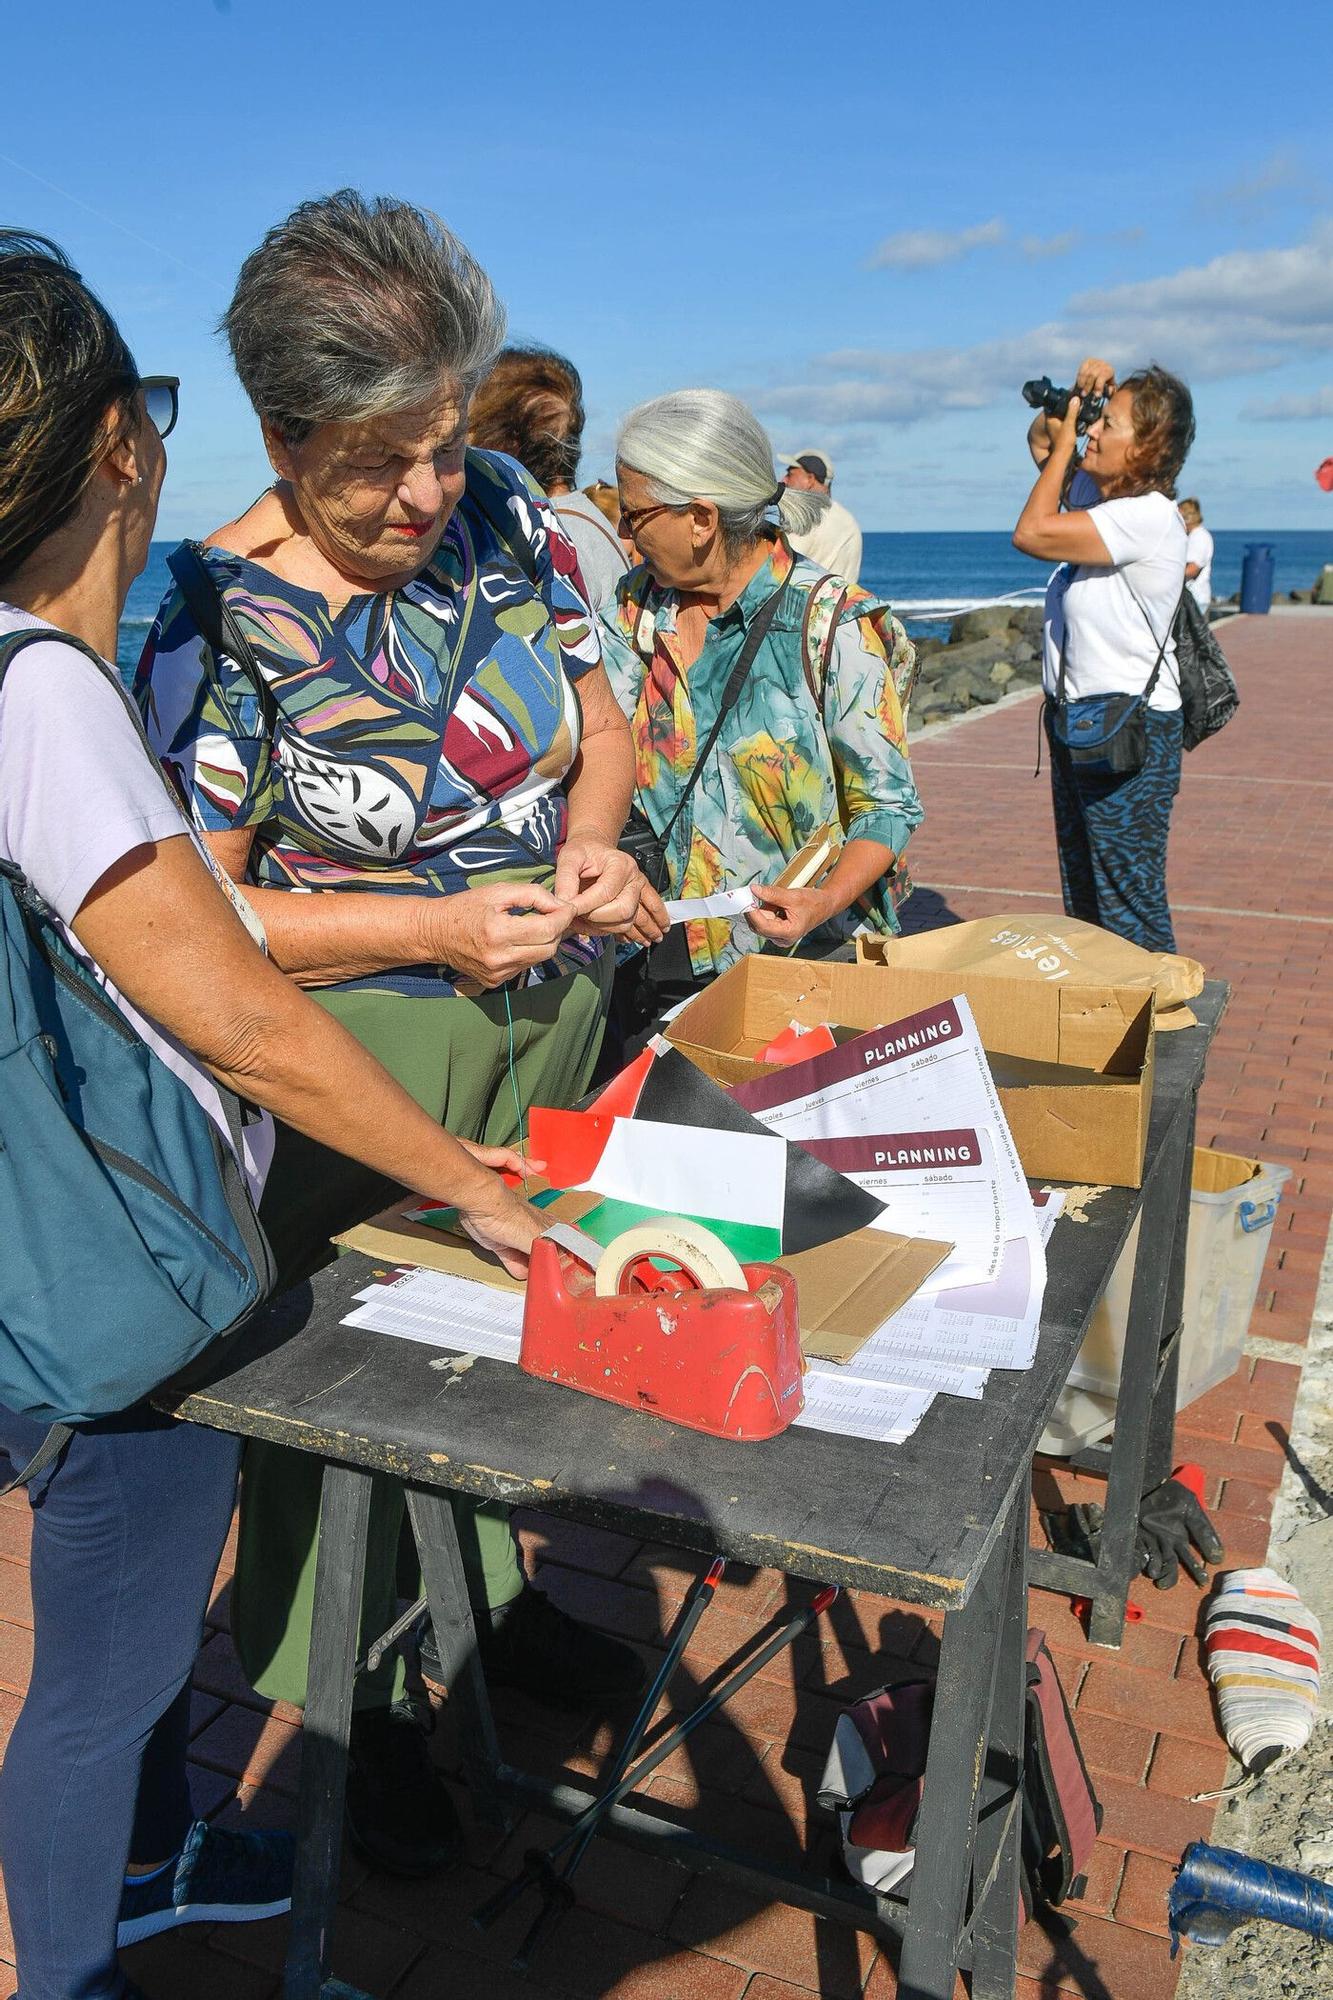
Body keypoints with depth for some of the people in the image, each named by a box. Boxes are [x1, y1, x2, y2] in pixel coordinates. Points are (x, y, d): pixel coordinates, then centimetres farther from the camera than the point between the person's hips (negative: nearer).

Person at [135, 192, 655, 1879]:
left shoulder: (503, 511, -2)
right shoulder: (219, 629, -18)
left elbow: (600, 721, 9)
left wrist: (590, 847, -12)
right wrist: (435, 928, -23)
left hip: (548, 1013, 6)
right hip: (354, 1056, -5)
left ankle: (493, 1594, 46)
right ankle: (353, 1692, 34)